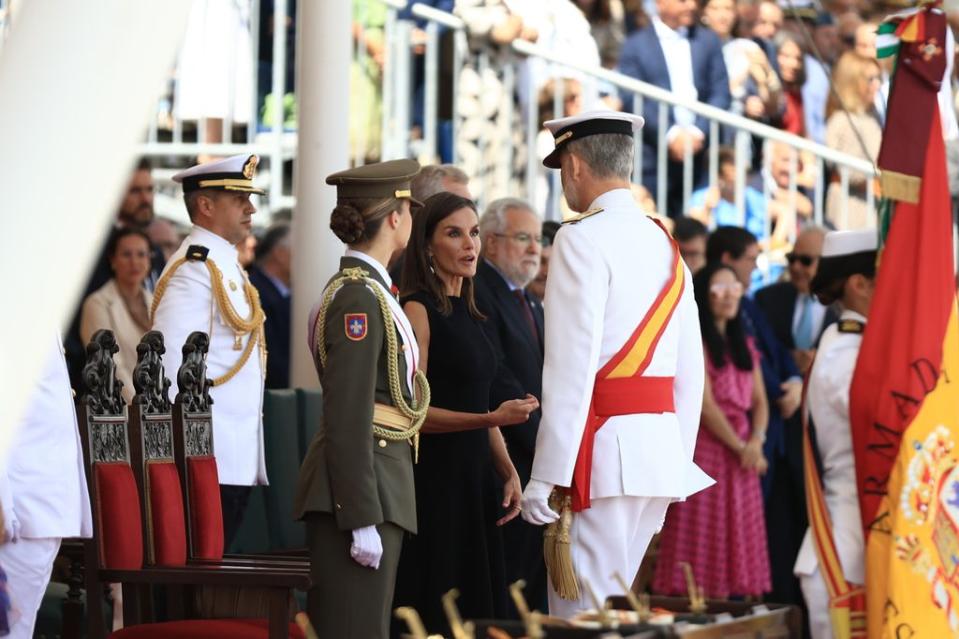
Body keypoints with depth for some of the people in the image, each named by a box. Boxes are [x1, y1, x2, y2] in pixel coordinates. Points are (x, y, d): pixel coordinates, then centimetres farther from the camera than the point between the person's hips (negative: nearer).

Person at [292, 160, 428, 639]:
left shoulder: (365, 289, 16)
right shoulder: (360, 297, -14)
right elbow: (347, 418, -19)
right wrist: (363, 521, -21)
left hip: (379, 482, 10)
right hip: (362, 489, -10)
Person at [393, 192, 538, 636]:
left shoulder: (469, 314, 16)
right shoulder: (418, 309, -9)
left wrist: (507, 472, 9)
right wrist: (493, 418, -23)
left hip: (475, 481, 8)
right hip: (433, 481, -8)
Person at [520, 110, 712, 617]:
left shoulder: (582, 238, -8)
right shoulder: (665, 244, 16)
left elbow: (571, 366, -15)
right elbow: (690, 372, 15)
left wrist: (546, 476, -15)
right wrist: (677, 465, 21)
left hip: (603, 444, -8)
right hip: (662, 448, 8)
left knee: (581, 615, -5)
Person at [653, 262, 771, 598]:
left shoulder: (744, 345, 17)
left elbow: (759, 401, 12)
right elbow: (705, 404, -11)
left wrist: (755, 442, -6)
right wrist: (739, 447, -11)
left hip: (741, 454, 7)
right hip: (706, 449, -7)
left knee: (739, 542, 5)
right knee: (703, 543, -6)